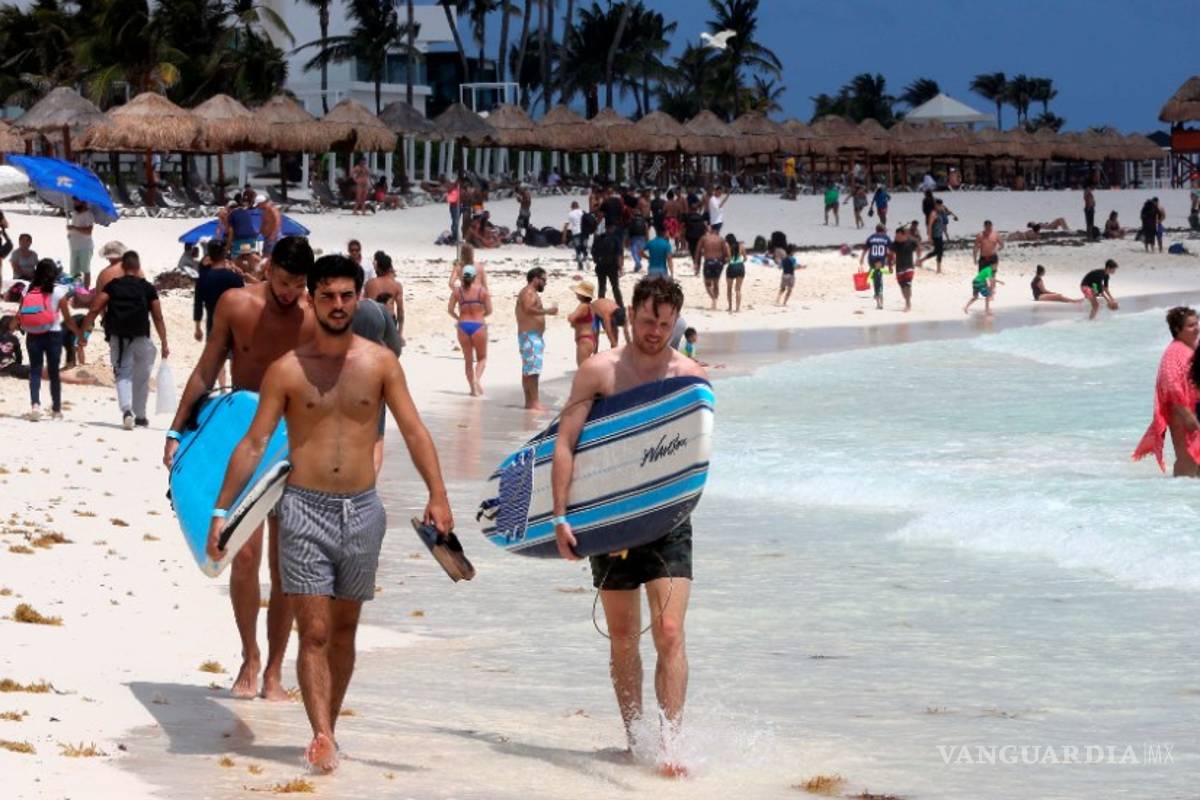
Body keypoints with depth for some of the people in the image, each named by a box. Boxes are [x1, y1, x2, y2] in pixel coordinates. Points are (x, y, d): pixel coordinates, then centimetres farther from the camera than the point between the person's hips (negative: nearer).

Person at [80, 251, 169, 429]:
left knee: (123, 375, 4)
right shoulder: (147, 288, 2)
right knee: (141, 378, 14)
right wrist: (164, 343, 4)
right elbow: (158, 318, 0)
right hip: (140, 339, 0)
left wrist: (83, 332, -3)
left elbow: (95, 309, -6)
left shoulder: (113, 286, 3)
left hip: (117, 339, 0)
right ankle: (140, 416, 22)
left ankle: (126, 410, -19)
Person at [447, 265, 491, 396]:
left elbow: (450, 310, -2)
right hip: (478, 325, -2)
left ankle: (473, 389, 15)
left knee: (468, 360, 14)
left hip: (463, 326, 2)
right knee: (482, 358, 13)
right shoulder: (482, 290, -3)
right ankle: (477, 378, -15)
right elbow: (489, 311, -1)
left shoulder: (457, 291, -1)